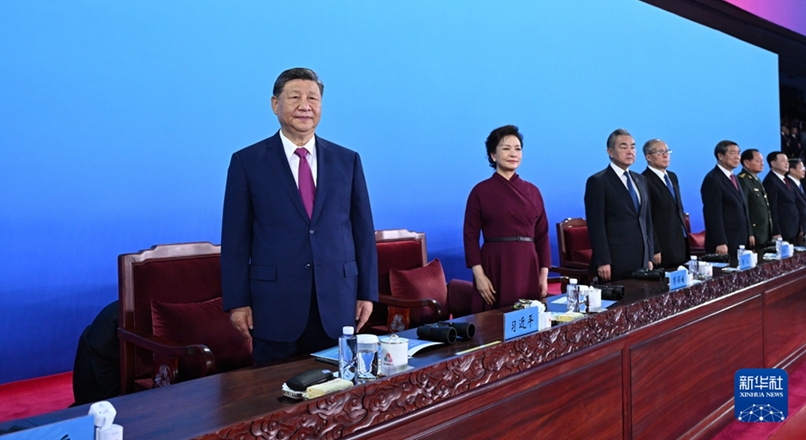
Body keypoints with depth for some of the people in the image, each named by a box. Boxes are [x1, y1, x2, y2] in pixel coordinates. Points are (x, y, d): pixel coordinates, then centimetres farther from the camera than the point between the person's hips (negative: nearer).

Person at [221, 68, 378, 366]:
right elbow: (236, 238, 0)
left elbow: (363, 230, 7)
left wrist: (367, 293, 5)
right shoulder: (247, 162, 1)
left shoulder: (347, 161, 6)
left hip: (337, 305, 2)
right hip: (274, 305, -1)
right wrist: (237, 302, -3)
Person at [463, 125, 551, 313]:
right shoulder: (480, 191, -3)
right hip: (495, 266, -4)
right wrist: (479, 275, -11)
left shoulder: (532, 191, 9)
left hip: (527, 266, 4)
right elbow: (471, 236, -4)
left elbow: (542, 235, 11)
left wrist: (544, 274, 5)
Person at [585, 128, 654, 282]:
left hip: (641, 260, 6)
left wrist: (650, 256, 12)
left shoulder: (640, 180, 16)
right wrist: (603, 262, -16)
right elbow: (596, 225, -11)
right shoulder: (598, 182, -6)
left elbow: (647, 220, 18)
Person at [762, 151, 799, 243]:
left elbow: (792, 206, 19)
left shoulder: (787, 181, 16)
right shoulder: (771, 181, -12)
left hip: (792, 231, 8)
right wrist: (776, 233, -19)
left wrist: (799, 228, 15)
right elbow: (772, 209, -17)